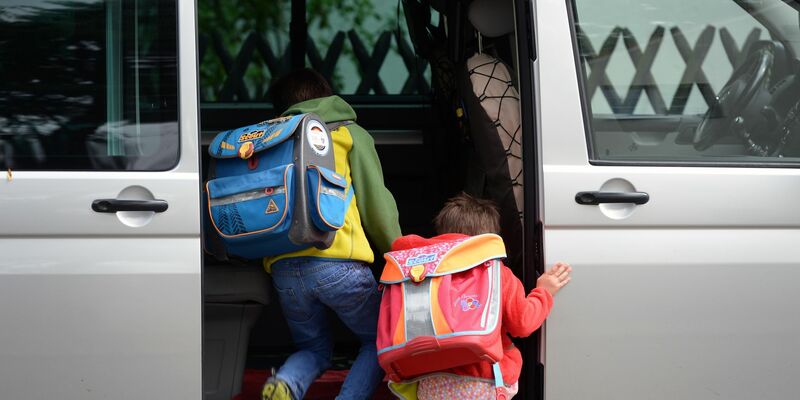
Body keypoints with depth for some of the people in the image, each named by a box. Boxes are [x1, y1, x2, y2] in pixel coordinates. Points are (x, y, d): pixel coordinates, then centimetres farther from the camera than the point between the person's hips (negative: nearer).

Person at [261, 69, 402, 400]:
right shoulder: (350, 134, 9)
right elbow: (377, 205, 4)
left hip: (283, 268, 4)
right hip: (337, 261, -4)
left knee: (314, 348, 24)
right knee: (380, 342, 17)